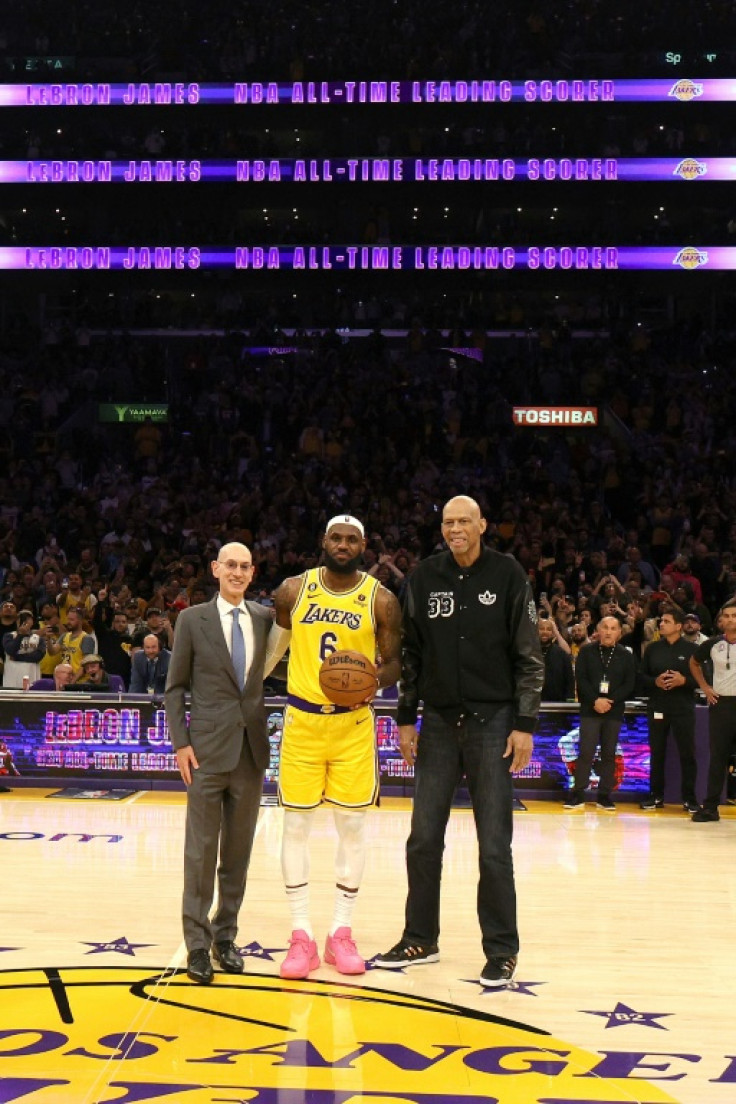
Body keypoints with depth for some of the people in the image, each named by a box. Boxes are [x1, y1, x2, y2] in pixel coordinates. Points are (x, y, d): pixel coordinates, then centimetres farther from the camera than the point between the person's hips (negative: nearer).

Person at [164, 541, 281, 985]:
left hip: (252, 748, 3)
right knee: (202, 849, 0)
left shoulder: (264, 618, 6)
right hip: (208, 747, -3)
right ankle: (198, 943, 8)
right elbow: (176, 687, 1)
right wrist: (180, 742, -6)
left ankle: (225, 936, 20)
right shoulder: (193, 619, 0)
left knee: (239, 849, 9)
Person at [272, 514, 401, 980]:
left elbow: (395, 660, 1)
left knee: (353, 824, 3)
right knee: (296, 824, 1)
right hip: (302, 719, 1)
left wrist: (377, 681, -17)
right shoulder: (294, 590, 1)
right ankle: (302, 935, 10)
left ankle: (342, 933, 16)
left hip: (353, 723, 0)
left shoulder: (381, 599, -2)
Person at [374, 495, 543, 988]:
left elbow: (529, 656, -4)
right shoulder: (425, 576, 5)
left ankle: (502, 951, 10)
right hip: (438, 722, 3)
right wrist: (406, 718, 7)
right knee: (424, 840, 7)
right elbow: (412, 653, 10)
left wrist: (525, 724, -9)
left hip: (492, 722, -3)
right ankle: (421, 940, 21)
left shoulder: (507, 574, -4)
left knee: (494, 845, -1)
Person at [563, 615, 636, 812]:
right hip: (590, 709, -1)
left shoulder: (626, 655, 7)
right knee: (586, 752, -6)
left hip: (614, 711, 1)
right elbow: (581, 679, -2)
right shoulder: (586, 652, 5)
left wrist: (610, 701, -12)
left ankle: (604, 795, 9)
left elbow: (630, 684, 1)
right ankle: (578, 794, -1)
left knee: (609, 754, 3)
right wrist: (595, 700, -14)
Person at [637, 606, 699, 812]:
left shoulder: (691, 649, -1)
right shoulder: (653, 648, 7)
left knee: (687, 753, 0)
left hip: (683, 708, -3)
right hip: (657, 708, 3)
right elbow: (641, 677, 8)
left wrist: (684, 680, -18)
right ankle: (656, 796, 16)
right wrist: (655, 681, -11)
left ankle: (689, 798, 7)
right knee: (656, 753, 7)